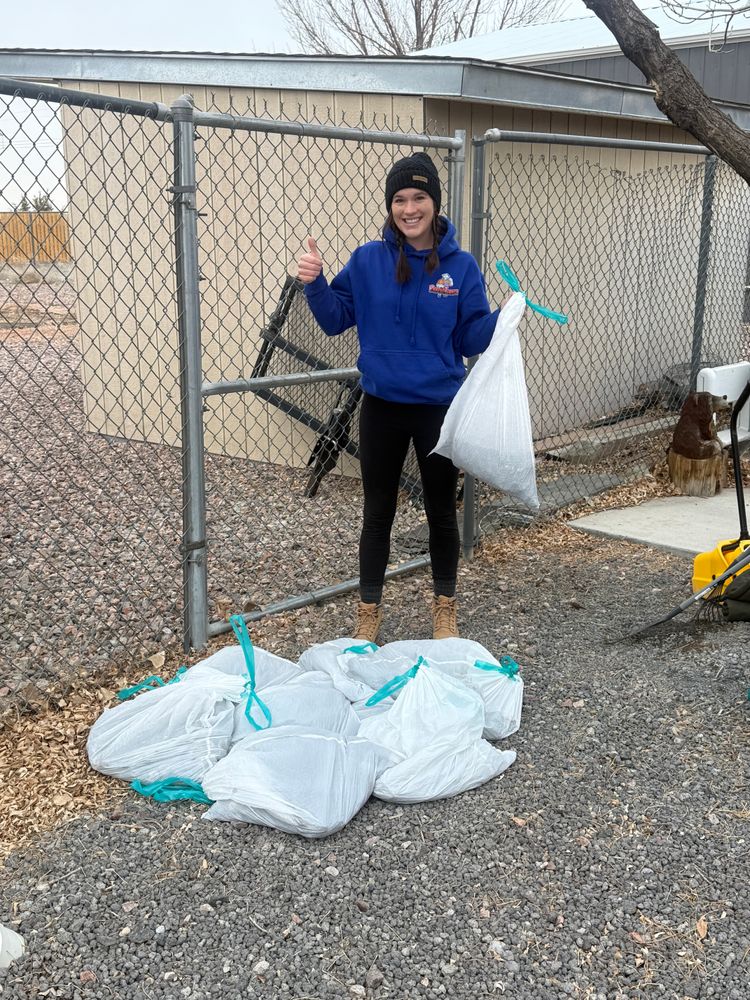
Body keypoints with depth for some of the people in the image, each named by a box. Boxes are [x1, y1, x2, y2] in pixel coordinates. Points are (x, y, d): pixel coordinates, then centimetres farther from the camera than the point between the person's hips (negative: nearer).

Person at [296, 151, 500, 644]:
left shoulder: (460, 266, -4)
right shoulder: (367, 260, -3)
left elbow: (471, 339, -1)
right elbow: (337, 319, 2)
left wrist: (504, 317, -18)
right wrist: (315, 284, -15)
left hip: (439, 409, 0)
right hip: (381, 408, 1)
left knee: (441, 512, 13)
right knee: (377, 513, 10)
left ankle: (445, 608, 31)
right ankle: (369, 611, 25)